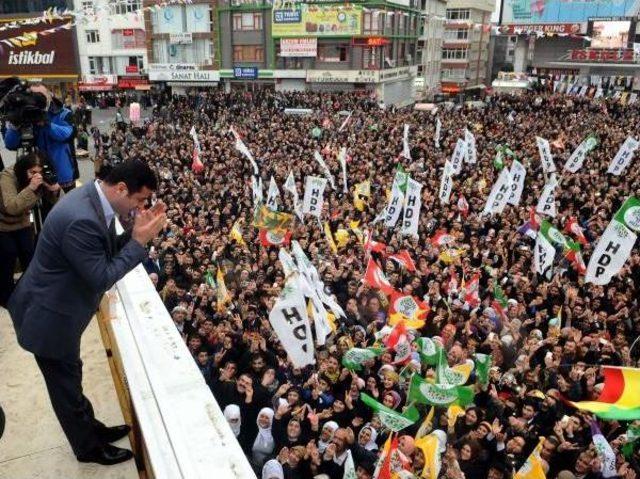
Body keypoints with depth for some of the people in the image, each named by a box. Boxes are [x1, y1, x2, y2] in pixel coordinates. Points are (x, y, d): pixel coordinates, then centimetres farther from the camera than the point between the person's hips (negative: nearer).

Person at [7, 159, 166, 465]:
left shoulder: (93, 198, -5)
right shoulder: (81, 220, -35)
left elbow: (108, 251, 4)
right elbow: (102, 278, -28)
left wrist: (138, 232, -10)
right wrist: (139, 241, -25)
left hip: (60, 306, 9)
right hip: (49, 316, -9)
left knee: (70, 379, 26)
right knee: (66, 385, 14)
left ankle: (92, 428, 45)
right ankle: (89, 447, 34)